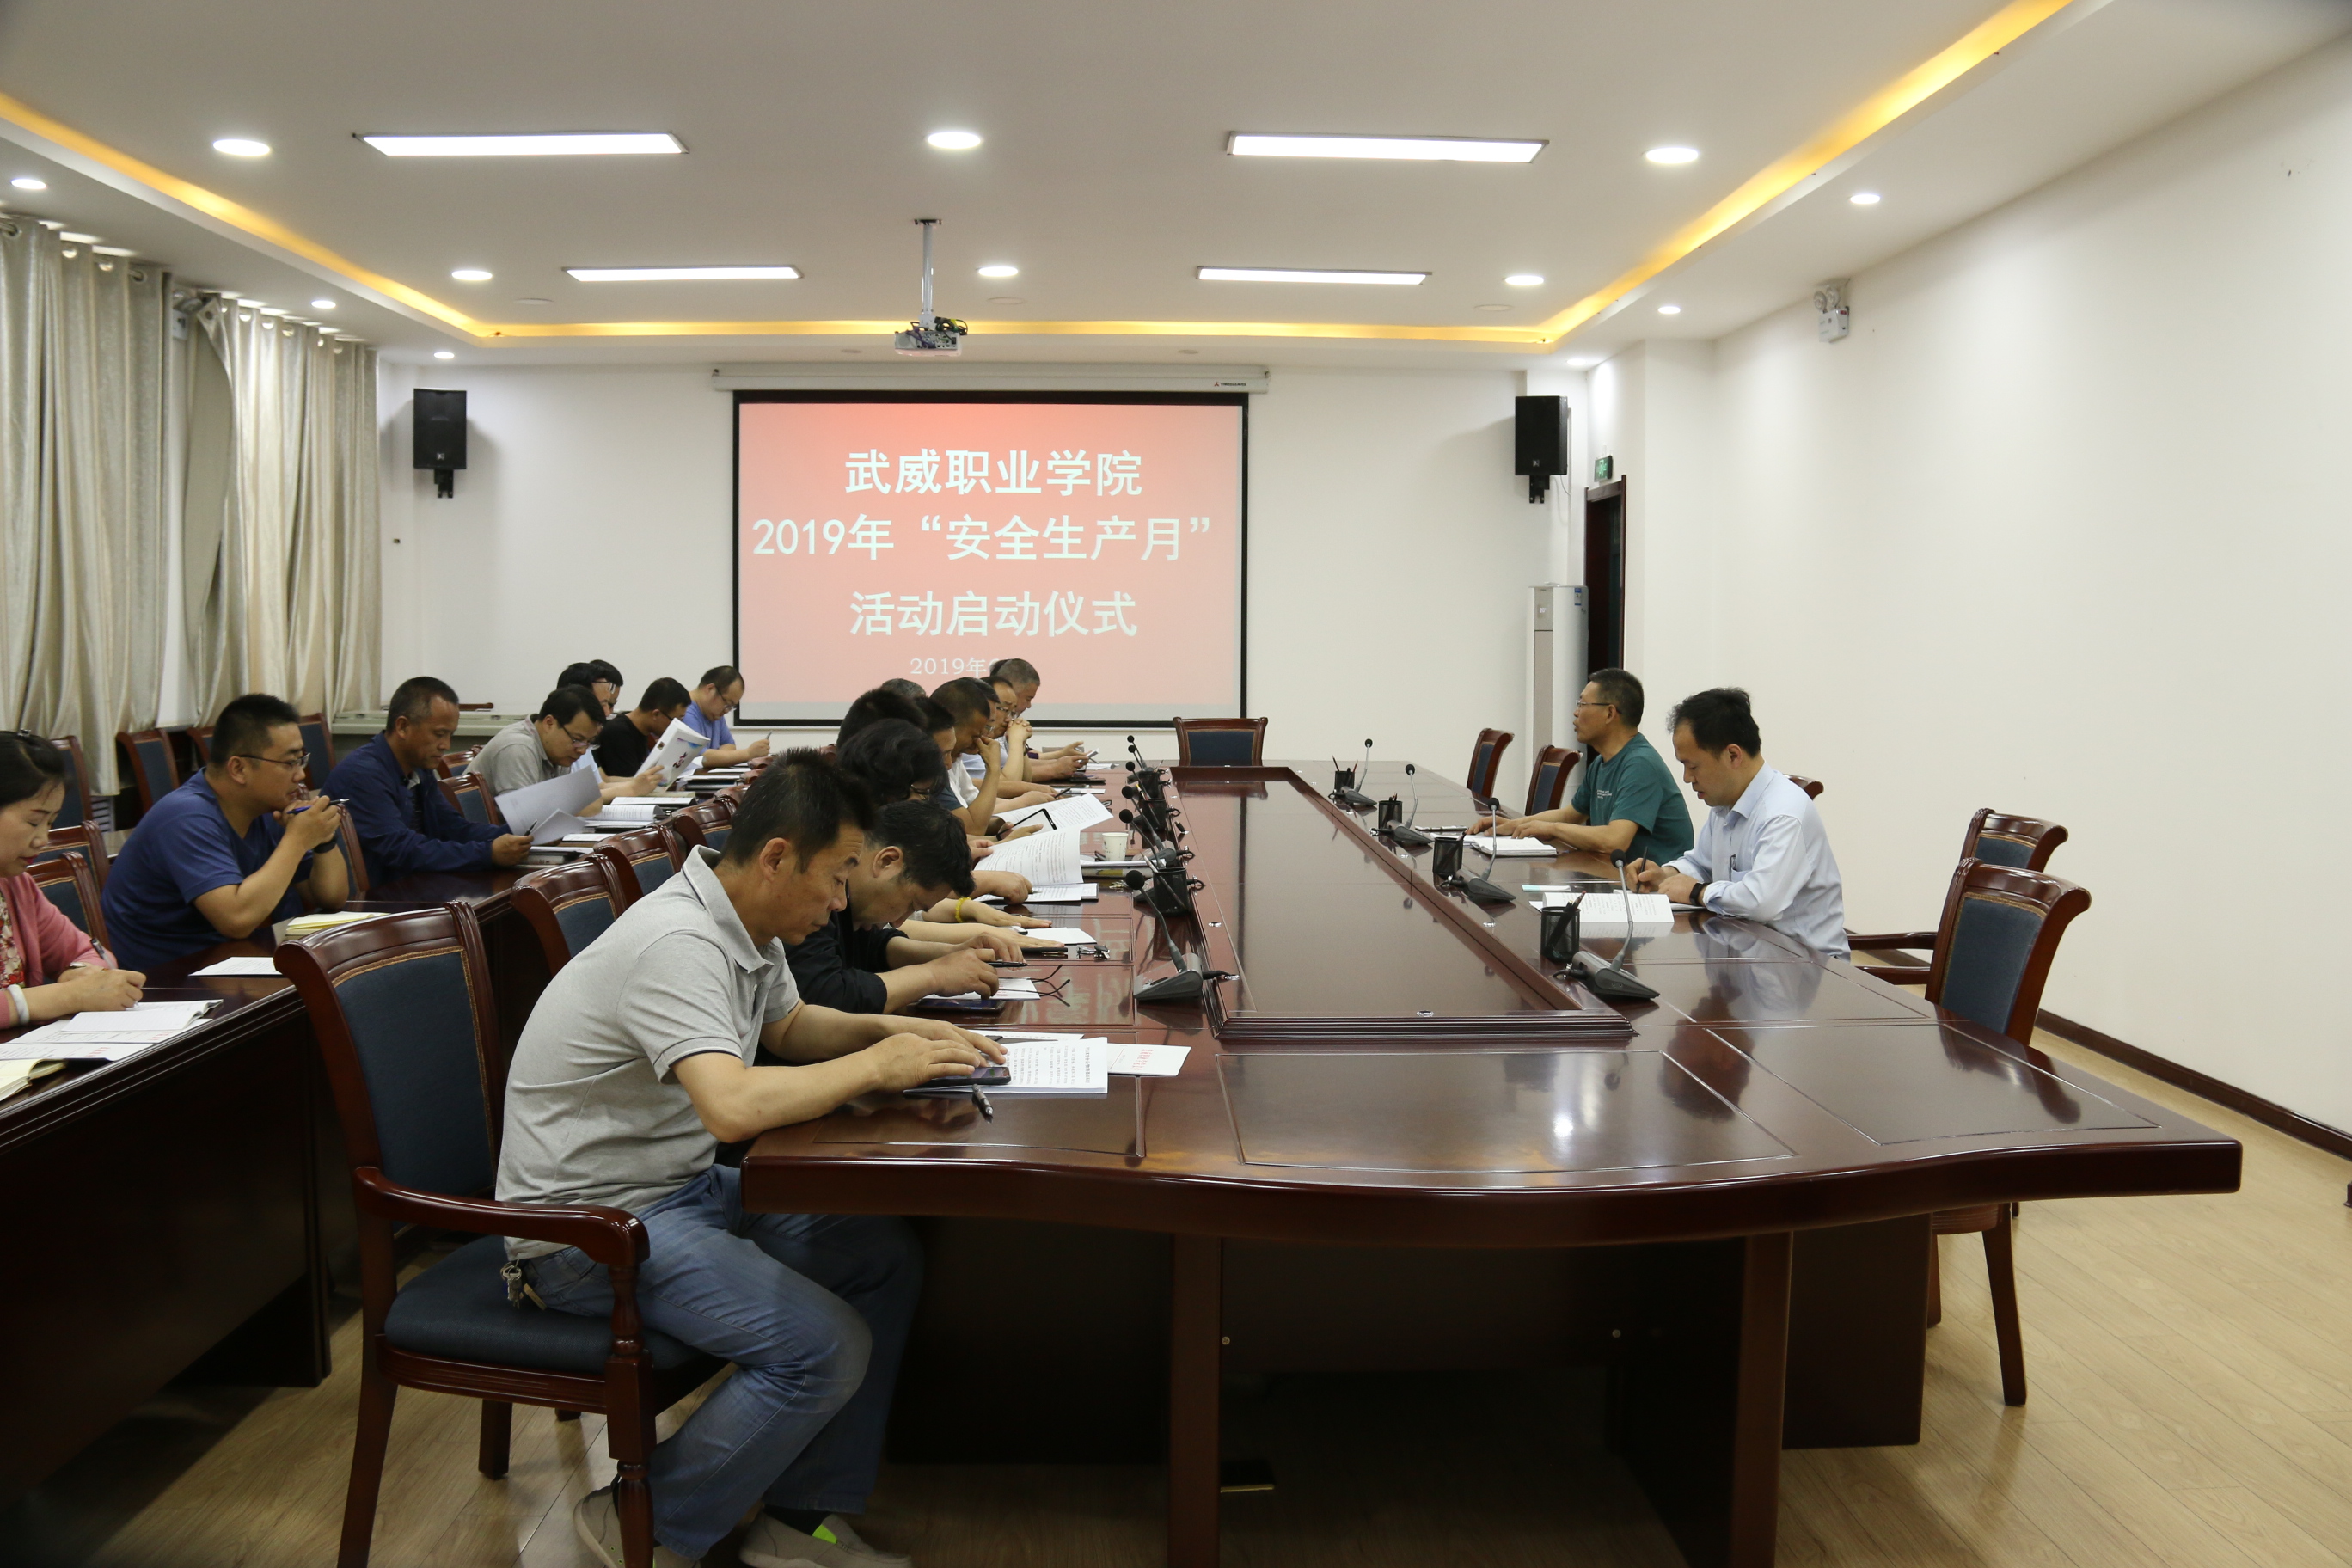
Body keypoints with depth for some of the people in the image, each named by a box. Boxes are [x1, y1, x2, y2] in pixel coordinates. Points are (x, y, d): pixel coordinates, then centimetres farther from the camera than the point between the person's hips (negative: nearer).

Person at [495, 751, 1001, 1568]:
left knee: (885, 1256, 5)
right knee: (825, 1348, -21)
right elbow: (733, 1105, -40)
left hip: (683, 1184, 10)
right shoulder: (679, 943, -27)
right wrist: (877, 1067, -25)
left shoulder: (750, 924, 3)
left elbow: (788, 1023, 23)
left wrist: (895, 1031, 3)